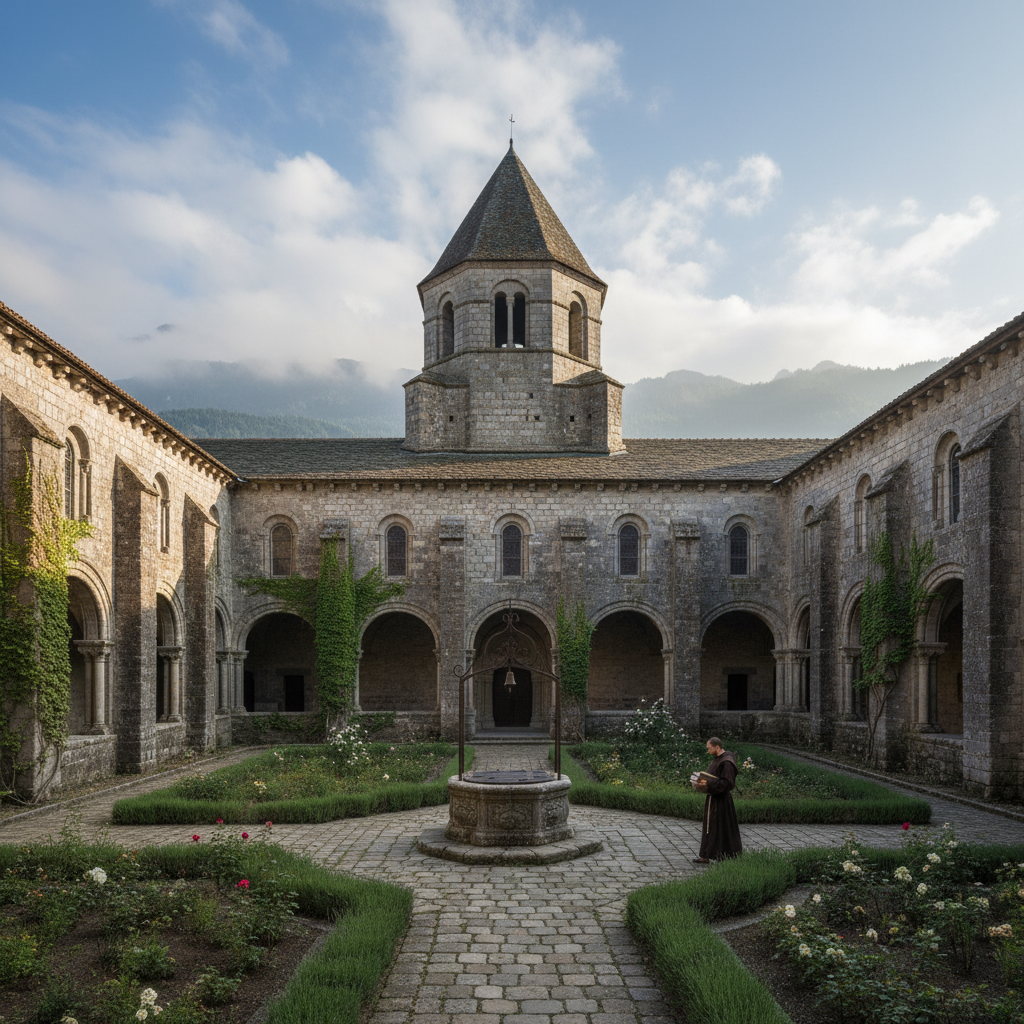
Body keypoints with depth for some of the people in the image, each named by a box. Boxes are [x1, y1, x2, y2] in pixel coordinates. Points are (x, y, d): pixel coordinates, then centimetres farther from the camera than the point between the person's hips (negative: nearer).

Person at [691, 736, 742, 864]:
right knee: (709, 827, 12)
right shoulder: (718, 759, 11)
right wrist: (703, 780, 4)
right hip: (713, 798, 10)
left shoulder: (727, 762, -20)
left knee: (721, 828, -2)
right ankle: (706, 856, 17)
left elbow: (727, 782, -25)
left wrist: (708, 784, -26)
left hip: (721, 800, -10)